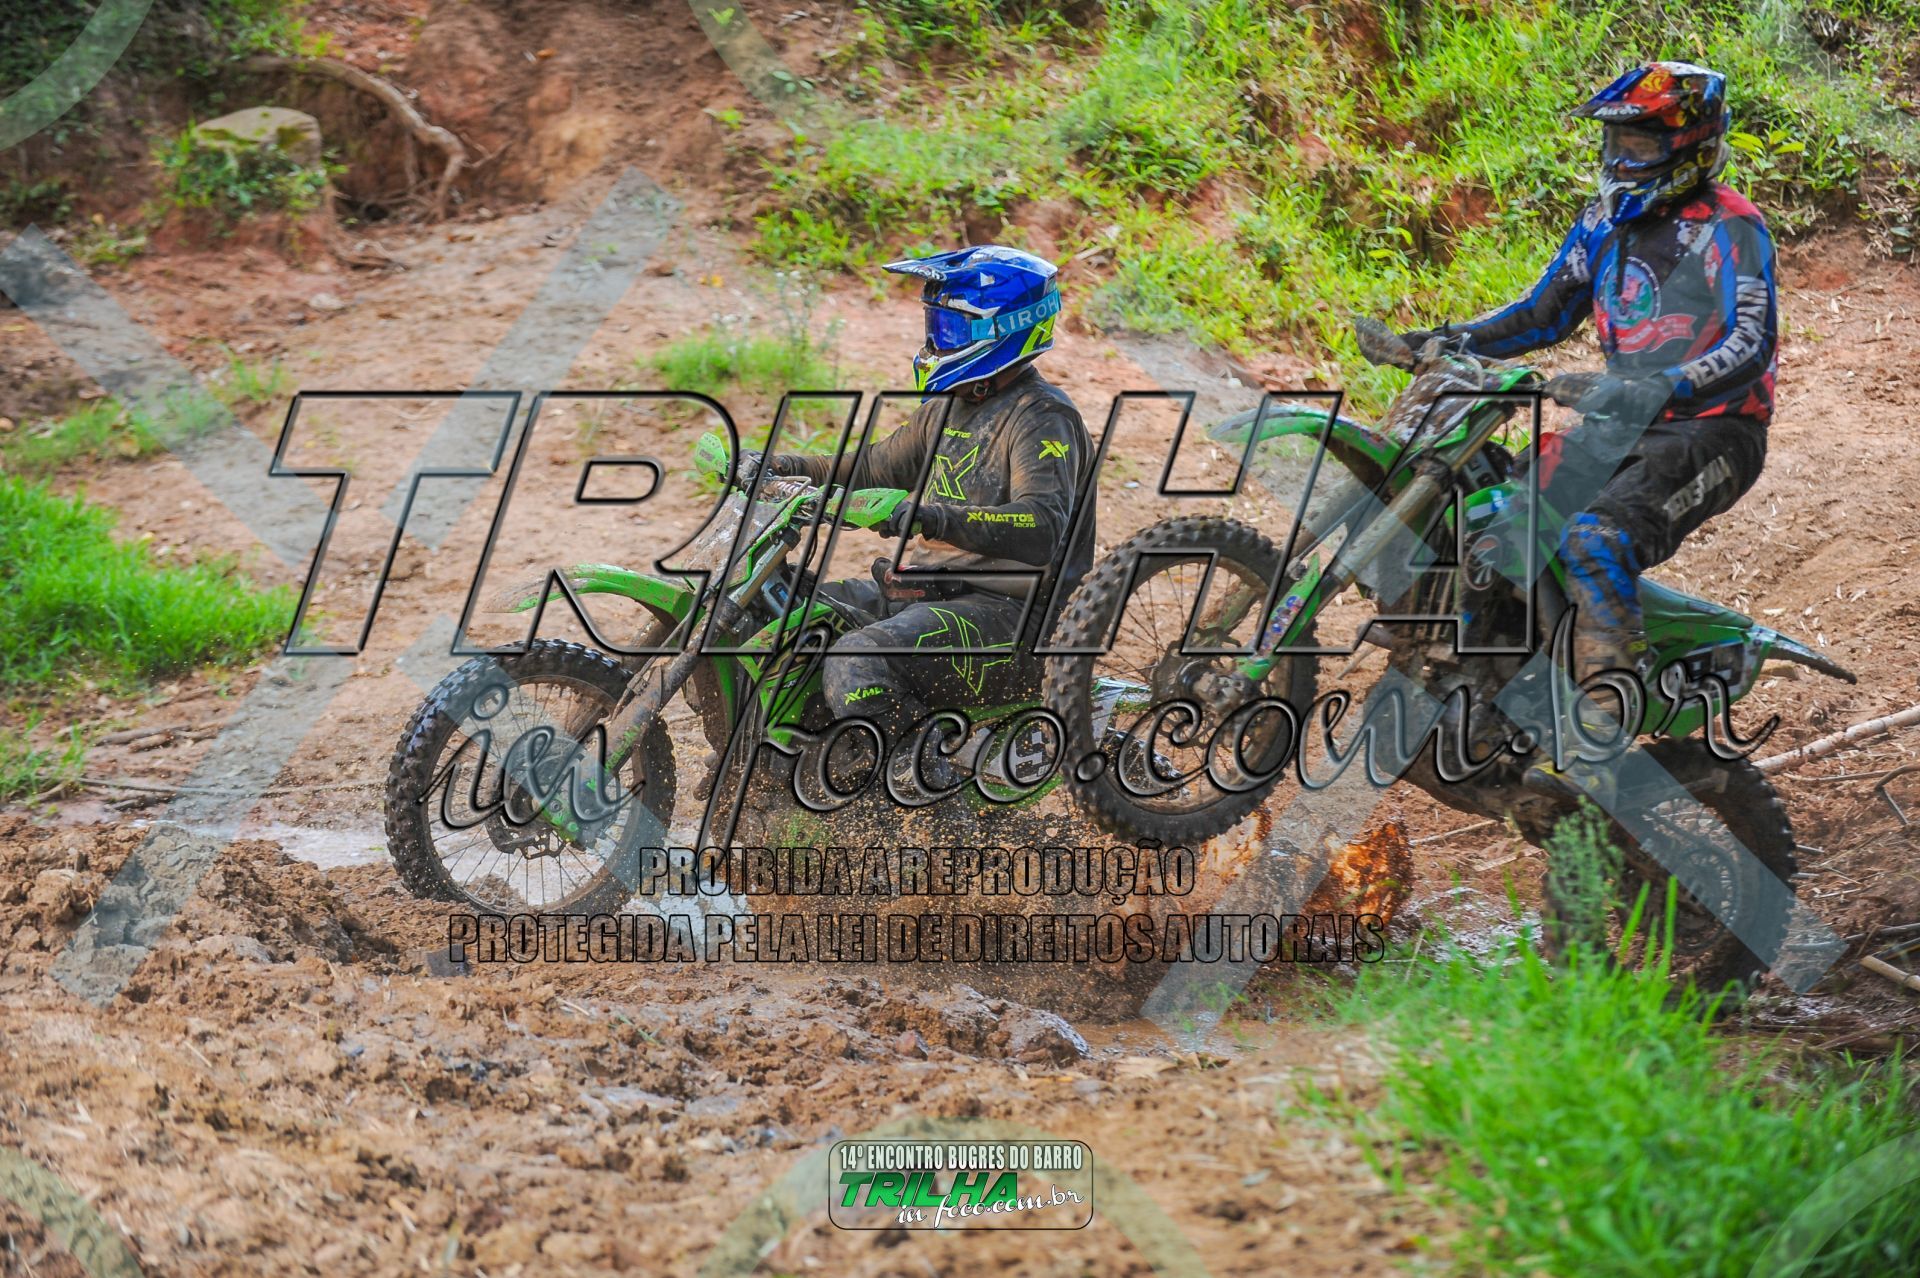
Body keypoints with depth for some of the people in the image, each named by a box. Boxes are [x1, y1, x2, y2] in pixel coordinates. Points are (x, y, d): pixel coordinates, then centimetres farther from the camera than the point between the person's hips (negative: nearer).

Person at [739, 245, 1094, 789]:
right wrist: (784, 466, 14)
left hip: (1009, 611, -10)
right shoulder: (950, 406, 16)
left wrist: (936, 516, -44)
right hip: (930, 587, 10)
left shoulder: (1042, 418, -14)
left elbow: (1044, 526, -30)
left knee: (858, 662, -34)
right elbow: (878, 469, 29)